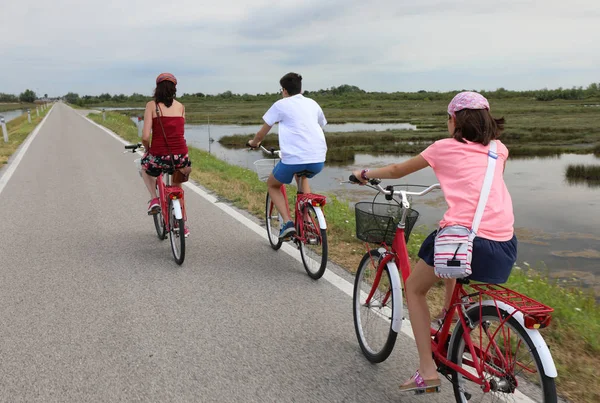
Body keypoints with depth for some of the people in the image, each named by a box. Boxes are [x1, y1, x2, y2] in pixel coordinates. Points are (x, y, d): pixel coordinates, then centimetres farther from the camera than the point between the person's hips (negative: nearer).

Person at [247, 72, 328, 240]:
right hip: (318, 160, 5)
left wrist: (253, 142, 33)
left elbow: (262, 133, 11)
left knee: (272, 185, 24)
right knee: (301, 176, 38)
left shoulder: (281, 105, 6)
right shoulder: (313, 104, 18)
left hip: (293, 159, -4)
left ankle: (288, 222, 4)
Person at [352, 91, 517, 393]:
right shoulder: (499, 150, 19)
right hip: (504, 247, 5)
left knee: (414, 288, 20)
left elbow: (397, 171, 20)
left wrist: (365, 173, 37)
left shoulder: (444, 148, 9)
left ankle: (427, 370, 14)